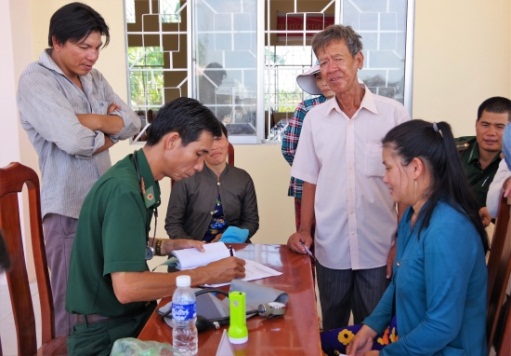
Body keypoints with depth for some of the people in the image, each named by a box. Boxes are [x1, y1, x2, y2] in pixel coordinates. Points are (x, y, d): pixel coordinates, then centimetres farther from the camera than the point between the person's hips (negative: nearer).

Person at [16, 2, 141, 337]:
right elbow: (74, 140, -23)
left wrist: (93, 121, -12)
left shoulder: (93, 77, 12)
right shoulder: (36, 81, -11)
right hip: (69, 208, -7)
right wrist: (110, 130, -4)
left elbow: (133, 123, 5)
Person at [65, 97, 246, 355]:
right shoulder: (125, 190, -24)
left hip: (129, 317, 8)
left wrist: (171, 246, 8)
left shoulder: (139, 180, 5)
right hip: (108, 333, -8)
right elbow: (126, 287, -30)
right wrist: (205, 274, -22)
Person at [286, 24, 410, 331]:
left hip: (380, 251, -2)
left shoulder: (393, 113, -7)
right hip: (330, 250, 3)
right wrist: (304, 230, 1)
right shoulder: (314, 118, 2)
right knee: (332, 331, 17)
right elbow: (310, 181, 9)